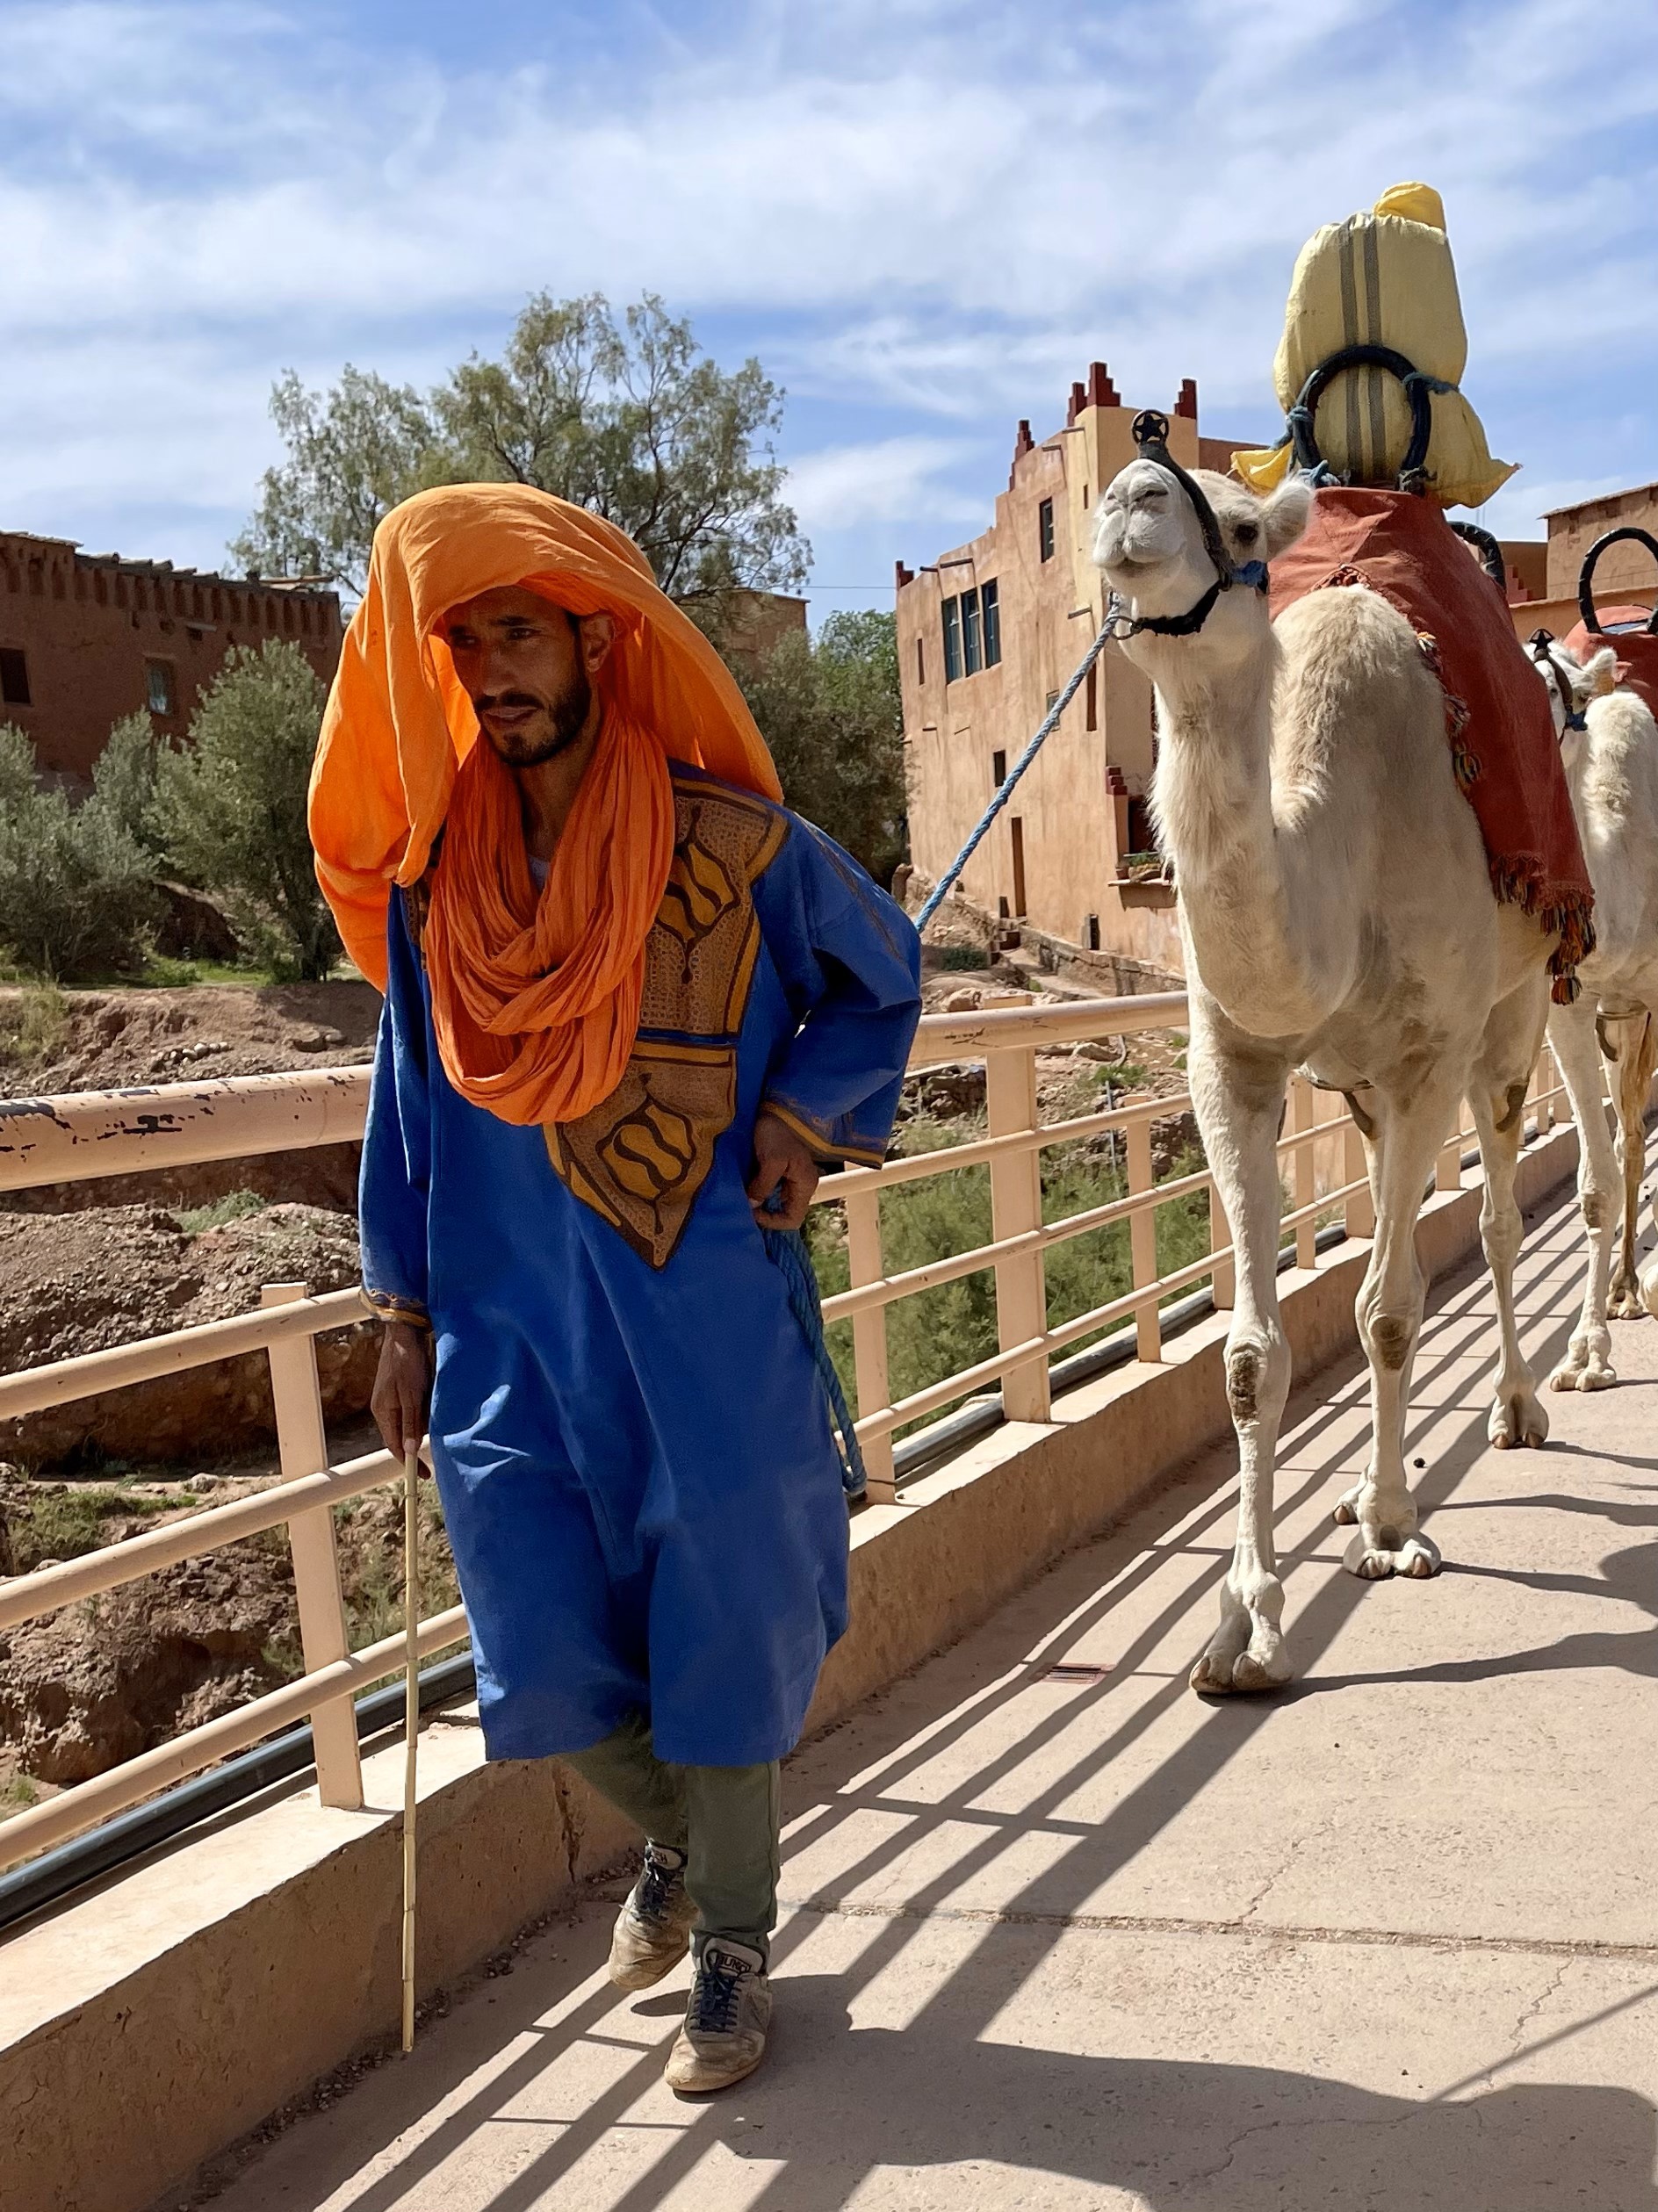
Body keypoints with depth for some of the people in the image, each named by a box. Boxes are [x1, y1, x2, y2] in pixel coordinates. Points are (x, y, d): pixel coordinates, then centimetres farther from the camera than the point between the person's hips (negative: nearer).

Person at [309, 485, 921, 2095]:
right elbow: (412, 1087, 10)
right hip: (509, 1329, 3)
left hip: (702, 1322, -2)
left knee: (716, 1634, 9)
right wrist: (406, 1314, 10)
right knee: (547, 1669, 7)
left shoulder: (731, 849, -7)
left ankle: (731, 1948, 33)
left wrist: (804, 1113, -6)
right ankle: (673, 1838, 41)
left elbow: (882, 974, 10)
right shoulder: (432, 868, 2)